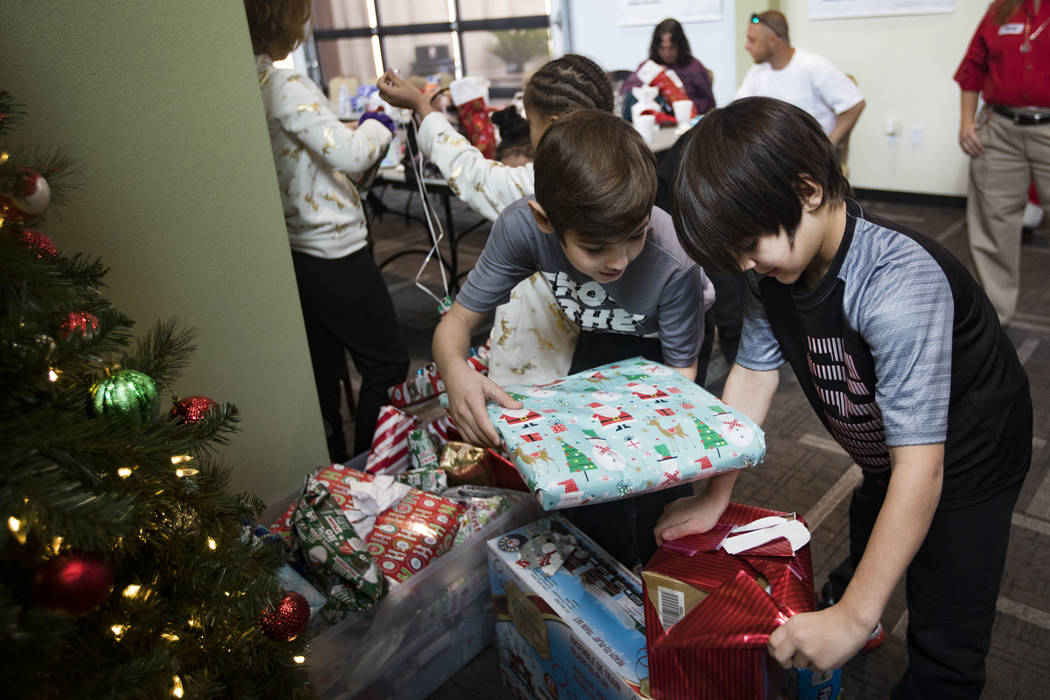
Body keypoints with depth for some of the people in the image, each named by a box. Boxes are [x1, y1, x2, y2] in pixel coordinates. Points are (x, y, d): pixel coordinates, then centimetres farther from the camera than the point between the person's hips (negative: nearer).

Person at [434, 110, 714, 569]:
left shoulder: (673, 262, -39)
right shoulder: (522, 225, -33)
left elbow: (681, 370, -24)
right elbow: (458, 319, -25)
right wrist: (455, 372, -49)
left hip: (664, 343, -2)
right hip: (601, 339, 2)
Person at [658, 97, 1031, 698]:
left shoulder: (898, 284, -41)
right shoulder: (778, 267, -18)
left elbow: (920, 469, -40)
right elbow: (752, 374, -9)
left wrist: (855, 617, -38)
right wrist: (713, 498, -8)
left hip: (964, 458, -7)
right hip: (883, 454, 7)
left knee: (945, 647, -3)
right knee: (863, 552, 30)